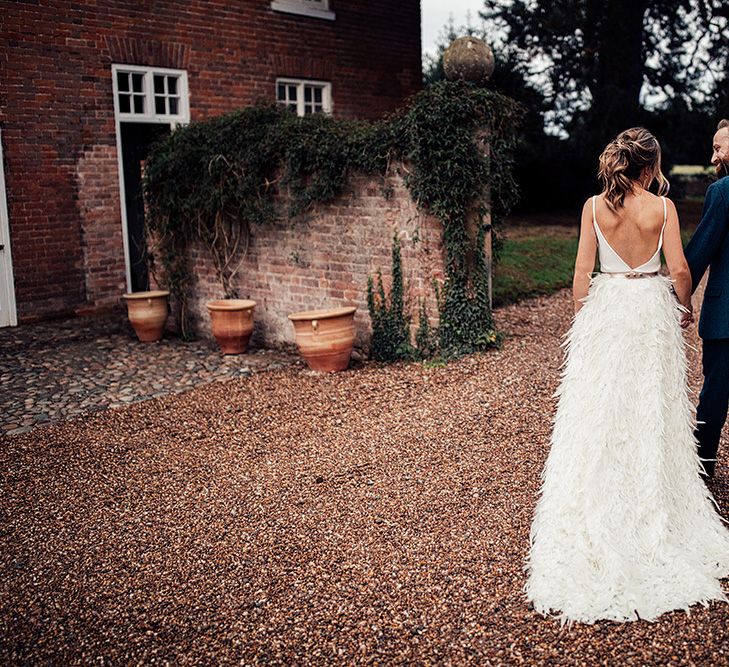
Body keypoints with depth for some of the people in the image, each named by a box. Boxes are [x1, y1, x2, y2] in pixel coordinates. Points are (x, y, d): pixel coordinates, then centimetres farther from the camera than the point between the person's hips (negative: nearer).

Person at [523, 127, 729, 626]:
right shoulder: (662, 206, -7)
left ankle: (597, 515, 17)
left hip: (604, 309, 1)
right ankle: (652, 509, 20)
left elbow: (582, 272, -3)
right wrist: (685, 308, 10)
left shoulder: (594, 207, -3)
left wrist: (582, 316, 10)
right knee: (651, 410, 10)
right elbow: (680, 271, -8)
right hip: (652, 309, -1)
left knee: (599, 412, 8)